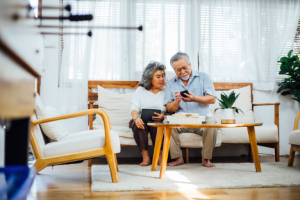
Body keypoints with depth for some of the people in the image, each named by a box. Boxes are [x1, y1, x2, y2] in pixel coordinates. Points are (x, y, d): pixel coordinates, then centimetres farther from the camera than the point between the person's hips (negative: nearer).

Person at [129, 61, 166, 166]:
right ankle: (145, 157, -28)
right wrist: (136, 118, -23)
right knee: (137, 123, -32)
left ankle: (159, 155, -25)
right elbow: (134, 108, -1)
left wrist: (163, 116, -21)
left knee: (156, 122, -34)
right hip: (143, 122, 1)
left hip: (158, 122, -1)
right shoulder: (140, 90, 11)